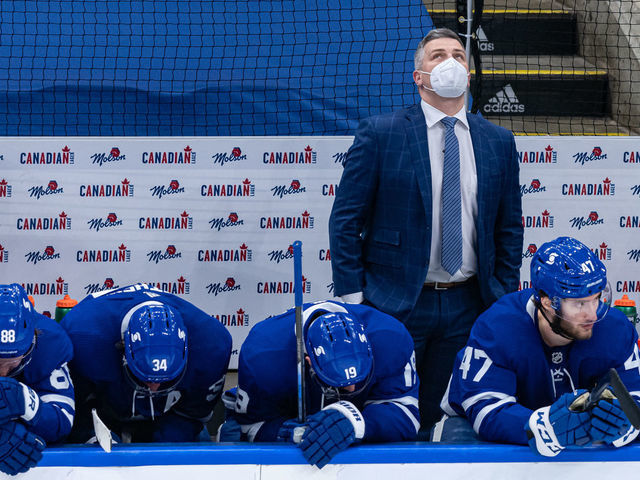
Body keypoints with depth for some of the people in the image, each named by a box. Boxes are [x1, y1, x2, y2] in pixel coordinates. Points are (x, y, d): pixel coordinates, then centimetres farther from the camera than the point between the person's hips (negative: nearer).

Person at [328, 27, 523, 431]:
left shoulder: (499, 142, 7)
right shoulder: (379, 134, -4)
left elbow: (510, 228, 12)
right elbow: (345, 220, -3)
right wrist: (352, 300, -8)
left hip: (467, 305, 3)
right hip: (394, 303, -3)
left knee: (441, 417, 9)